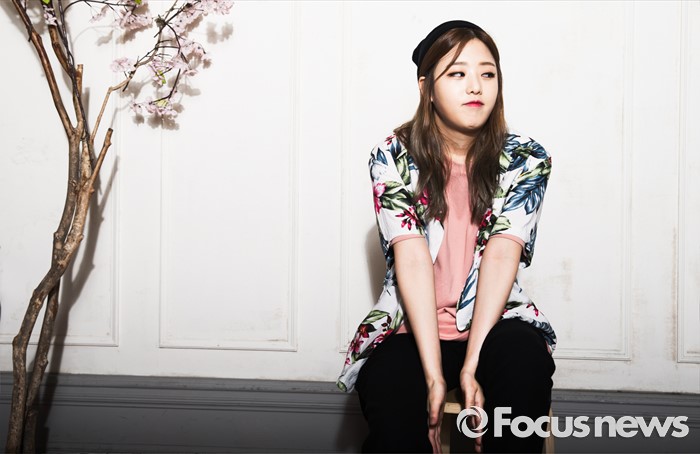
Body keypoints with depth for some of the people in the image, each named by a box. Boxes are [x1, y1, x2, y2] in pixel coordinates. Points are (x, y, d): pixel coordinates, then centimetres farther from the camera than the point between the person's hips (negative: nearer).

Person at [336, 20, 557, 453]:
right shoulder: (394, 157, -2)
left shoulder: (525, 159, 0)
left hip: (494, 321, 1)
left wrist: (472, 364, -22)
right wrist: (434, 373, -22)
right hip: (411, 327, -1)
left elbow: (501, 255, -12)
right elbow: (412, 258, -13)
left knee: (524, 364, -34)